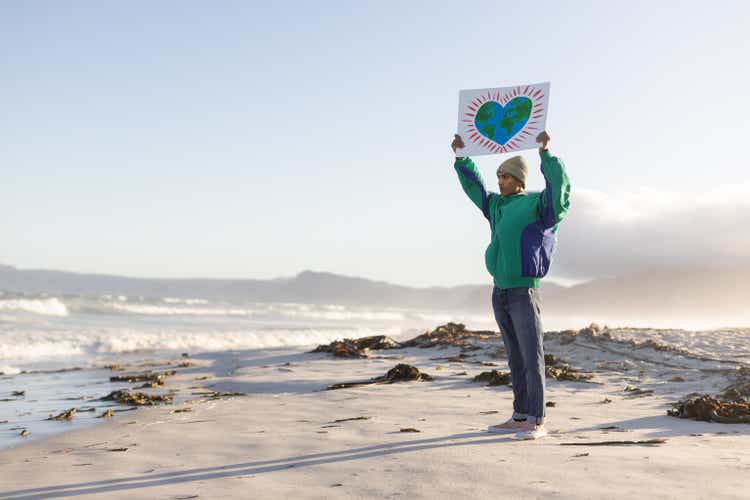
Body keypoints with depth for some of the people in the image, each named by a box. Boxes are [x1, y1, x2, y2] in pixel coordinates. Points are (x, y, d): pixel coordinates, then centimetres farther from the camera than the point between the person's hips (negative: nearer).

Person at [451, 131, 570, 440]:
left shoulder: (537, 205, -5)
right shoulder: (497, 205, 15)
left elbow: (559, 188, -23)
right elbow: (473, 186, 26)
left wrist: (546, 152, -29)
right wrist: (461, 156, 20)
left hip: (524, 291, -7)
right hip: (500, 292, 8)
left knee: (532, 357, -7)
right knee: (515, 358, 12)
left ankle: (536, 422, -6)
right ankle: (520, 417, 18)